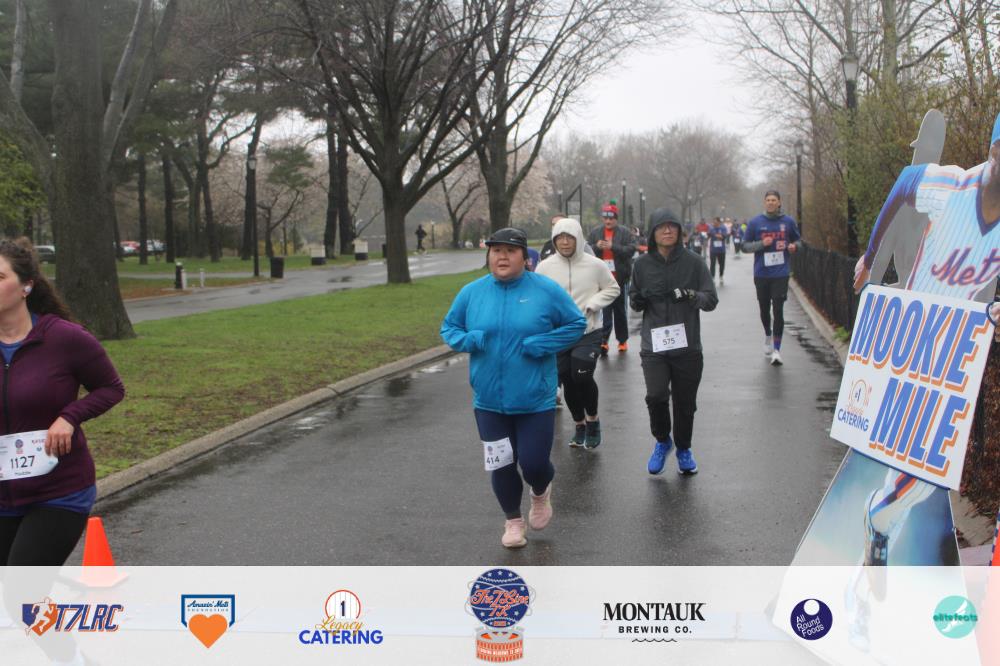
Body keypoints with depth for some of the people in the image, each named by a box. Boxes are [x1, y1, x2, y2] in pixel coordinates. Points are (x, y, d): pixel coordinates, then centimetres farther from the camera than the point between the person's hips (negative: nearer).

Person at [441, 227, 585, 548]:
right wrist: (467, 340, -12)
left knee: (534, 463, -2)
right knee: (501, 465, 8)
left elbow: (576, 324, 0)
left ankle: (541, 494, 36)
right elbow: (448, 328, 11)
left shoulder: (546, 290, -7)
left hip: (536, 399, -2)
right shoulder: (472, 292, 0)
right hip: (489, 399, 2)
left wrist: (542, 344, -15)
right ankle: (513, 520, 33)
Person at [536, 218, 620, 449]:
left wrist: (592, 304, -10)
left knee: (582, 376, -18)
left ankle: (592, 419, 9)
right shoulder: (545, 267, -2)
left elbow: (612, 289, 5)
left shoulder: (595, 265, -5)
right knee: (568, 382, 9)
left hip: (589, 331, -2)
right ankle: (580, 425, 31)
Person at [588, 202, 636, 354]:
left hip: (620, 277, 0)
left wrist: (613, 246, -20)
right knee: (604, 310, -10)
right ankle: (604, 340, -14)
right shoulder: (595, 233, 9)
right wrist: (596, 246, -11)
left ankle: (622, 340, 22)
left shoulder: (624, 233, 2)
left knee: (620, 310, 12)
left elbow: (631, 249, -10)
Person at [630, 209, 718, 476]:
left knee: (685, 403, 8)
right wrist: (639, 299, -10)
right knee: (656, 395, -18)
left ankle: (683, 449, 33)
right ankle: (662, 440, 11)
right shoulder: (642, 264, 4)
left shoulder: (693, 262, 0)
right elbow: (634, 302, 14)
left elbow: (711, 300, 0)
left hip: (687, 346, 1)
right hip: (654, 346, 0)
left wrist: (691, 296, -20)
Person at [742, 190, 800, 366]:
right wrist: (761, 244, -14)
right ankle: (768, 335, 43)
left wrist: (793, 246, -6)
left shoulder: (788, 222, 3)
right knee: (764, 309, 14)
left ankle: (776, 350, -8)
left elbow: (796, 240, 18)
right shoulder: (755, 222, 1)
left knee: (778, 310, -10)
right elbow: (745, 246, 4)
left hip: (780, 274, -1)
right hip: (761, 274, 1)